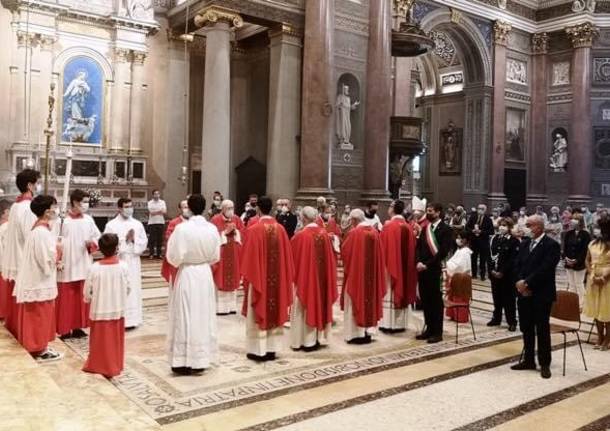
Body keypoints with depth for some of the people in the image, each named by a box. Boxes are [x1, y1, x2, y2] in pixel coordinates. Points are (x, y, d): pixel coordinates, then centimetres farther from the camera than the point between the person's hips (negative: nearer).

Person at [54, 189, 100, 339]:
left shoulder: (89, 219, 4)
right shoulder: (62, 220, -9)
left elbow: (97, 237, 11)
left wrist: (91, 243, -10)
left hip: (84, 265, 5)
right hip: (66, 266, -4)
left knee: (81, 298, 10)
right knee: (66, 298, 2)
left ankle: (78, 327, 21)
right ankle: (65, 329, 11)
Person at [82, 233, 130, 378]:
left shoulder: (94, 268, -16)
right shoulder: (123, 266, -12)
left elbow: (87, 292, -7)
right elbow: (127, 289, -2)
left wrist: (91, 300, 14)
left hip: (100, 311, -2)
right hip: (118, 310, 2)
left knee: (101, 340, 13)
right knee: (116, 340, 16)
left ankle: (98, 365, 23)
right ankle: (115, 366, 26)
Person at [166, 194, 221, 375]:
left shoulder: (181, 228, -16)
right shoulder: (212, 229, -5)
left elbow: (173, 257, -12)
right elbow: (216, 256, 4)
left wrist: (181, 262, 8)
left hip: (187, 275, -4)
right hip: (205, 274, 4)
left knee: (186, 318, 5)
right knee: (204, 316, 14)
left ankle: (184, 361, 10)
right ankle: (201, 359, 21)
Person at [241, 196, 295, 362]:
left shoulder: (254, 230, -13)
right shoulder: (280, 229, 0)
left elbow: (248, 257, -11)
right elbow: (286, 256, 5)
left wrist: (247, 275, 0)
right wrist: (285, 277, 14)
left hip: (258, 277, -4)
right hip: (277, 278, 4)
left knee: (259, 312, 5)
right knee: (274, 311, 12)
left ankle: (258, 350, 9)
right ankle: (271, 349, 17)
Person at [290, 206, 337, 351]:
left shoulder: (300, 236, -17)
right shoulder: (324, 233, -3)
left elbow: (292, 258, -8)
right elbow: (330, 257, 5)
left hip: (304, 277, -5)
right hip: (321, 277, 5)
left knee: (305, 308, 5)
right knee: (319, 304, 16)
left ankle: (305, 340, 11)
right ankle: (319, 338, 23)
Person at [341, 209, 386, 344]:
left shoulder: (354, 233, -15)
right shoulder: (374, 232, 3)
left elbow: (345, 252, -11)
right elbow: (379, 254, 7)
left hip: (356, 273, -6)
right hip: (371, 274, 6)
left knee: (356, 301, 3)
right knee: (369, 298, 14)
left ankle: (357, 334, 5)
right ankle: (368, 332, 18)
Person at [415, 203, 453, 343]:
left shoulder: (446, 229, -6)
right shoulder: (425, 228, 14)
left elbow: (443, 252, -14)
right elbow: (419, 246, 13)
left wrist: (427, 264, -16)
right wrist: (419, 262, -5)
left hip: (434, 270, -6)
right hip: (422, 268, 6)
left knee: (436, 301, 3)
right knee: (425, 300, 11)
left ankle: (437, 332, 12)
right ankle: (429, 328, 23)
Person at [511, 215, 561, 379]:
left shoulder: (551, 245, -10)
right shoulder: (524, 244, 12)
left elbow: (545, 269, -19)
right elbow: (517, 265, 8)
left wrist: (526, 283, -18)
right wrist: (521, 283, -8)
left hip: (541, 294, -6)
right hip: (524, 293, 6)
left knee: (542, 330, 2)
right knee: (526, 329, 13)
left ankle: (544, 364, 13)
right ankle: (528, 360, 24)